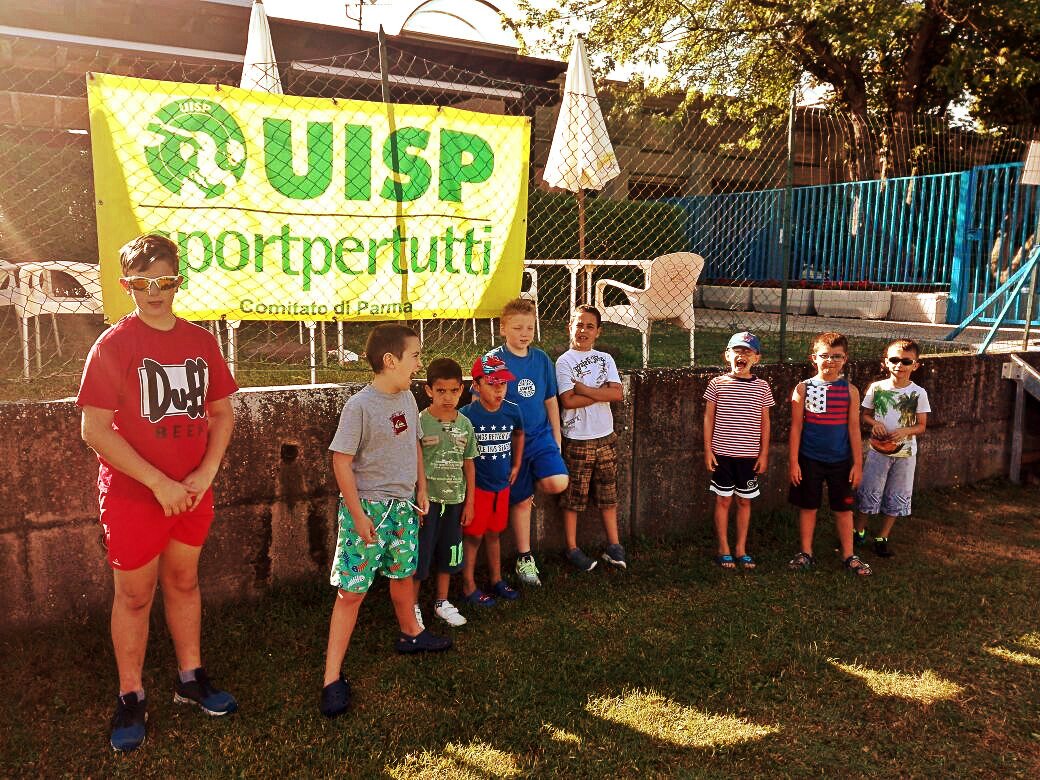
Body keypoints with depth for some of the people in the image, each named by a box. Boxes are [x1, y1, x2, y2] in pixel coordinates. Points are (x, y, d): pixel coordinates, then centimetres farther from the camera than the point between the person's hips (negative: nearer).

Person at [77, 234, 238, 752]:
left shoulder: (201, 341, 3)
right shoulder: (112, 345, -10)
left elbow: (222, 413, 8)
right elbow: (94, 429, -14)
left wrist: (204, 474, -6)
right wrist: (159, 483, -18)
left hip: (193, 493, 4)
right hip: (133, 495, -4)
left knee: (183, 582, 18)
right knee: (134, 595, 9)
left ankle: (191, 678, 34)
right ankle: (131, 697, 26)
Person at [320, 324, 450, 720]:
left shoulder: (407, 398, 3)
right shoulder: (359, 406, -19)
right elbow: (341, 462, -17)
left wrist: (421, 489, 15)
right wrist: (358, 514, -17)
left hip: (403, 504, 7)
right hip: (368, 506, -7)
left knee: (404, 573, 23)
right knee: (351, 590, -3)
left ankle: (410, 633, 47)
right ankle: (333, 677, 7)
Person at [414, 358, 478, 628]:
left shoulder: (465, 425, 2)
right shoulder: (420, 423, -11)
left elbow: (468, 465, 7)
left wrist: (469, 502, 8)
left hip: (454, 500, 4)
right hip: (427, 500, -4)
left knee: (447, 553, 16)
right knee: (420, 555, 4)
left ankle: (442, 602, 33)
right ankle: (413, 606, 22)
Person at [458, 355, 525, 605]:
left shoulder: (512, 411, -6)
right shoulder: (467, 415, -19)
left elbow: (519, 434, 16)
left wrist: (516, 466, 15)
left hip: (502, 484, 4)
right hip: (476, 485, -4)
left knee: (493, 533, 19)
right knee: (474, 535, 6)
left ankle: (496, 580, 33)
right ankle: (469, 587, 19)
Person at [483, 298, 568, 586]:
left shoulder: (542, 359, 4)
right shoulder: (494, 360, -9)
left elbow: (550, 401, 11)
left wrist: (556, 439, 12)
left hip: (541, 435, 3)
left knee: (558, 483, -20)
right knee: (521, 500, 6)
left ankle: (534, 482, 15)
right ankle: (525, 557, 24)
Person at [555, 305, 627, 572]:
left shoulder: (605, 359, 8)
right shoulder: (564, 361, -5)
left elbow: (618, 393, -7)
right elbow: (568, 400, -17)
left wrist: (582, 388, -14)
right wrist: (601, 392, -11)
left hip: (605, 436, 4)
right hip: (577, 439, -4)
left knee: (608, 494, 12)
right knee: (573, 497, 4)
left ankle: (613, 546, 23)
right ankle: (572, 549, 16)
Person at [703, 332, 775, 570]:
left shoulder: (761, 387, 2)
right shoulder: (717, 384, -1)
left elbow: (765, 422, 7)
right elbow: (709, 418, 2)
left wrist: (764, 454, 4)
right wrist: (708, 450, -2)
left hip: (749, 455, 2)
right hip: (722, 453, -1)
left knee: (744, 501, 10)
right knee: (723, 499, 5)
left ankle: (741, 549, 22)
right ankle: (723, 549, 16)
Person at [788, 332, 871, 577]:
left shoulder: (849, 390, 0)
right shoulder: (803, 388, -4)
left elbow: (854, 429, 2)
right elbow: (796, 427, -2)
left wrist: (858, 463, 1)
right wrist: (793, 461, -4)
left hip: (841, 460, 1)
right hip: (809, 460, -1)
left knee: (844, 509, 10)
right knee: (808, 507, 10)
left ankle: (849, 556, 23)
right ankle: (806, 553, 23)